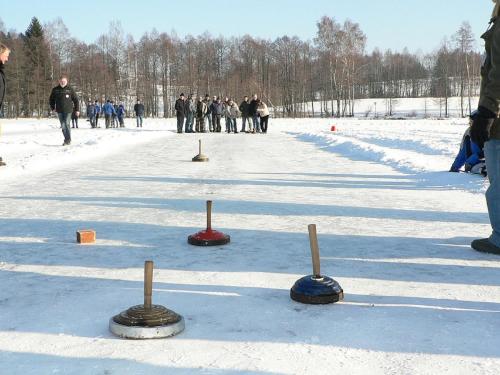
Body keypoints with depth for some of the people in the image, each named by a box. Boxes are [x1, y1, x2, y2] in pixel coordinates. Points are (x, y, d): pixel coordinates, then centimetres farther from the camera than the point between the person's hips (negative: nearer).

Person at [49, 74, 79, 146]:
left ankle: (68, 140, -3)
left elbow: (76, 99, 3)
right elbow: (51, 99, 16)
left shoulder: (70, 89, -3)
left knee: (67, 124, -9)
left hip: (68, 110, -3)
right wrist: (53, 108, 6)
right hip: (59, 111, 3)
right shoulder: (55, 90, 3)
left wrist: (77, 110, 1)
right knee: (63, 125, 5)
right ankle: (66, 139, 14)